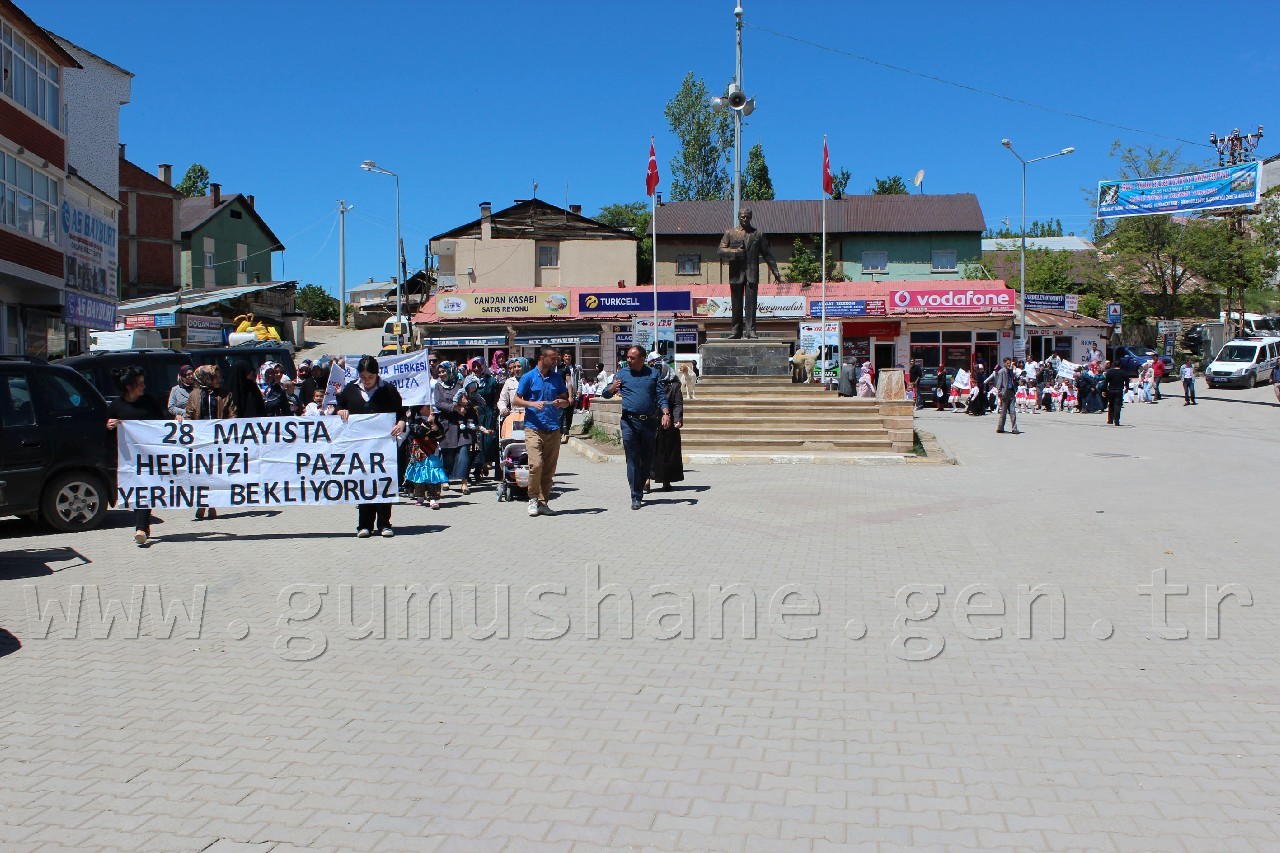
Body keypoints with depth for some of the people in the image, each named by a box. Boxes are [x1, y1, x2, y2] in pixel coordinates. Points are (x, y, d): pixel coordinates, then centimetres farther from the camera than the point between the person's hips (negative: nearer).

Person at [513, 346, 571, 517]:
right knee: (536, 464, -16)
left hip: (553, 428, 4)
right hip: (533, 427, -4)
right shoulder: (528, 377, 3)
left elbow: (566, 400, 19)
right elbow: (516, 400, 4)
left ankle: (543, 502, 12)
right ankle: (533, 499, 2)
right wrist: (532, 404, -13)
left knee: (549, 468, 3)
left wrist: (563, 402, -5)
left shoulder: (557, 377, 14)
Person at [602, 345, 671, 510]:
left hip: (650, 422, 1)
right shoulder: (621, 374, 9)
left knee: (648, 459, 9)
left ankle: (639, 488, 30)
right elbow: (605, 394, 13)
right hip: (629, 422, -1)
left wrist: (666, 413, -11)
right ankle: (636, 497, -1)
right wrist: (612, 388, -10)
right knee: (633, 460, -4)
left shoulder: (654, 374, 10)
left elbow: (661, 396, 5)